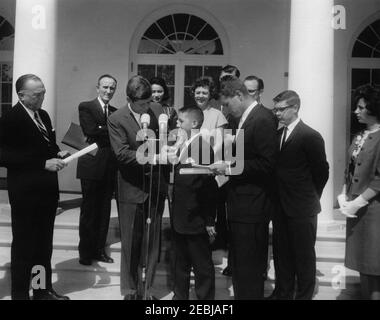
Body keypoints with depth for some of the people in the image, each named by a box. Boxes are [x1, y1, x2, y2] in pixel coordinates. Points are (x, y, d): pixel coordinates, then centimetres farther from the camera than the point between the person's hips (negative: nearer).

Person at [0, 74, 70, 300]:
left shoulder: (44, 115, 11)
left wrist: (58, 154, -2)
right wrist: (44, 164, -23)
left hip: (47, 190, 7)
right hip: (25, 193, -7)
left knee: (44, 244, 16)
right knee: (24, 246, 6)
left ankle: (43, 290, 30)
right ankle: (20, 293, 22)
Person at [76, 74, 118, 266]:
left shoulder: (115, 112, 15)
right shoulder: (86, 107, 0)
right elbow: (91, 131, -15)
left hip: (109, 168, 5)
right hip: (92, 166, -5)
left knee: (104, 212, 10)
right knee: (89, 212, 3)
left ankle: (99, 250, 20)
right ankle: (85, 253, 14)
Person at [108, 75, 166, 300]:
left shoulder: (157, 113, 4)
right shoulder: (116, 119, -8)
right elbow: (122, 153, -16)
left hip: (156, 187, 4)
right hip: (132, 190, -4)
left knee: (152, 242, 12)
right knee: (131, 243, 8)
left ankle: (146, 289, 27)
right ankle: (130, 291, 25)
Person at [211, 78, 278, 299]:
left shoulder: (262, 119, -15)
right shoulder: (246, 118, 13)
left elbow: (266, 164, -21)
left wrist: (230, 167, -18)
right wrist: (226, 165, 5)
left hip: (251, 206, -10)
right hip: (242, 204, 10)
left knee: (248, 269, 0)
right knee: (240, 265, 19)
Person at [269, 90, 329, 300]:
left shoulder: (311, 137, -12)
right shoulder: (277, 134, 7)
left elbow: (321, 172, -8)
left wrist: (309, 198, 0)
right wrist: (277, 197, 4)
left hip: (302, 208, -6)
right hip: (280, 207, 6)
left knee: (304, 255, 8)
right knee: (281, 253, 16)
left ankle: (304, 295, 24)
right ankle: (283, 293, 31)